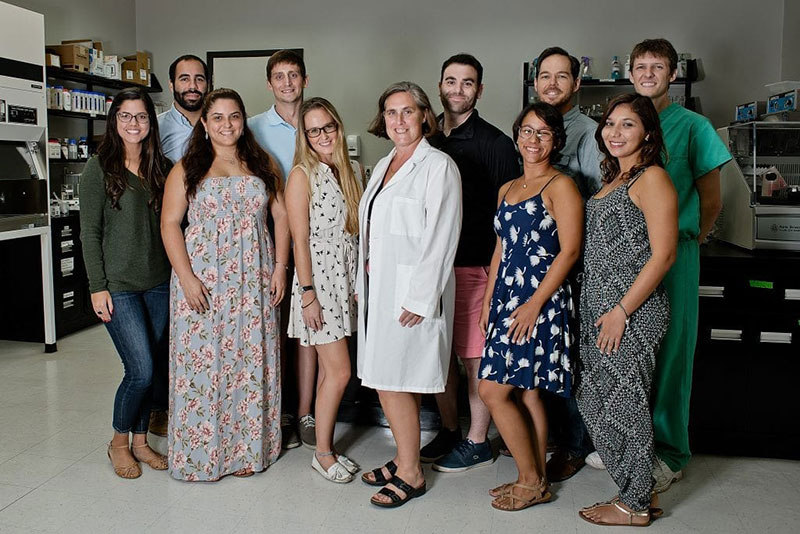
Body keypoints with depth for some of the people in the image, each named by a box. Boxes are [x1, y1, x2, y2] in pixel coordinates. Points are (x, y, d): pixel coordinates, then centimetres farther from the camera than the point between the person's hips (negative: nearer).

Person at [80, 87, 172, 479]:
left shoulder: (161, 167, 9)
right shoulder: (99, 168, -4)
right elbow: (90, 232, -5)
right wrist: (97, 287, -9)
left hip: (159, 284, 5)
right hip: (119, 285, -5)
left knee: (151, 369, 9)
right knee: (142, 370, -8)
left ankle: (140, 441, 27)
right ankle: (118, 442, 17)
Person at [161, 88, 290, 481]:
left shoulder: (262, 165, 11)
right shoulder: (187, 168, 4)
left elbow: (281, 216, 8)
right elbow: (170, 223, -1)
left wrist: (280, 266, -2)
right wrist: (185, 277, -11)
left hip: (253, 278, 2)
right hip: (202, 277, -2)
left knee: (251, 360, 5)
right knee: (202, 360, 0)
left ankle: (246, 449, 18)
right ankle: (201, 451, 15)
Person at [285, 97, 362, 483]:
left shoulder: (345, 171, 12)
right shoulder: (302, 175, -8)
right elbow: (300, 240, -12)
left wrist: (360, 283, 10)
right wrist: (308, 295, -16)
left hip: (346, 279, 6)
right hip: (318, 278, -6)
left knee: (330, 370, 12)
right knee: (339, 371, -5)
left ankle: (327, 448, 23)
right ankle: (322, 453, 12)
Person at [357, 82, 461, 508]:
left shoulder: (438, 166, -9)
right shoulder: (383, 165, 16)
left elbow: (440, 238, -15)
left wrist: (420, 298, -18)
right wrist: (362, 282, 14)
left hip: (412, 291, -8)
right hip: (379, 288, 8)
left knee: (392, 382, -5)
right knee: (393, 381, 12)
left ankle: (410, 474, 10)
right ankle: (405, 459, 27)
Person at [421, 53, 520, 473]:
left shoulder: (495, 143, -3)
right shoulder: (427, 140, 11)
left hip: (475, 266, -5)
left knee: (475, 357, 2)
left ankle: (477, 443, 16)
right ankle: (449, 431, 29)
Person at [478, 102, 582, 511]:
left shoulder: (560, 186, -6)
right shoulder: (507, 190, 17)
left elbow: (569, 250, -13)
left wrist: (534, 304, -17)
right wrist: (488, 300, 14)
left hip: (540, 300, -7)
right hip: (507, 298, 8)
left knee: (494, 391, -8)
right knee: (525, 392, 11)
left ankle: (532, 481, 8)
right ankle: (535, 481, 23)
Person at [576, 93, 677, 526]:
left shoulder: (652, 178, -10)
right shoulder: (612, 179, 17)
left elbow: (663, 255, -16)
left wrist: (621, 310, -18)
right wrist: (601, 310, 14)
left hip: (632, 311, -9)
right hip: (598, 308, 9)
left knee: (622, 402, 0)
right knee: (596, 401, 12)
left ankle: (635, 505, 18)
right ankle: (639, 491, 28)